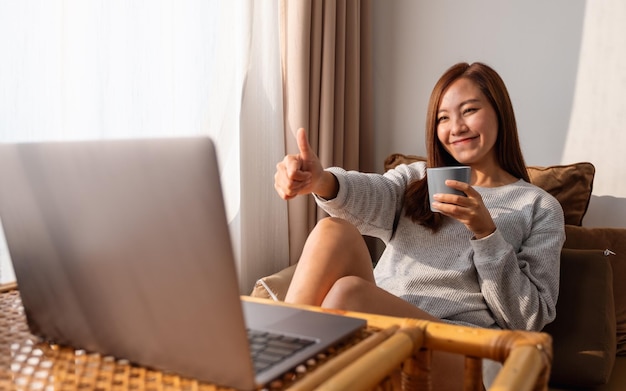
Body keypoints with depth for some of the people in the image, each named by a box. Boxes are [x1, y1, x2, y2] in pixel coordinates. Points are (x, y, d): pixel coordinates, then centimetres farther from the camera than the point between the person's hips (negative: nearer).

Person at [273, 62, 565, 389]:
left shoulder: (541, 208, 10)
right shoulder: (417, 177, 18)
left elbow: (529, 320, 2)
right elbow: (370, 196, -7)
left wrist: (486, 233, -10)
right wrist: (322, 182, -30)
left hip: (460, 352, -3)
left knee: (347, 292, -31)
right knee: (334, 230, -23)